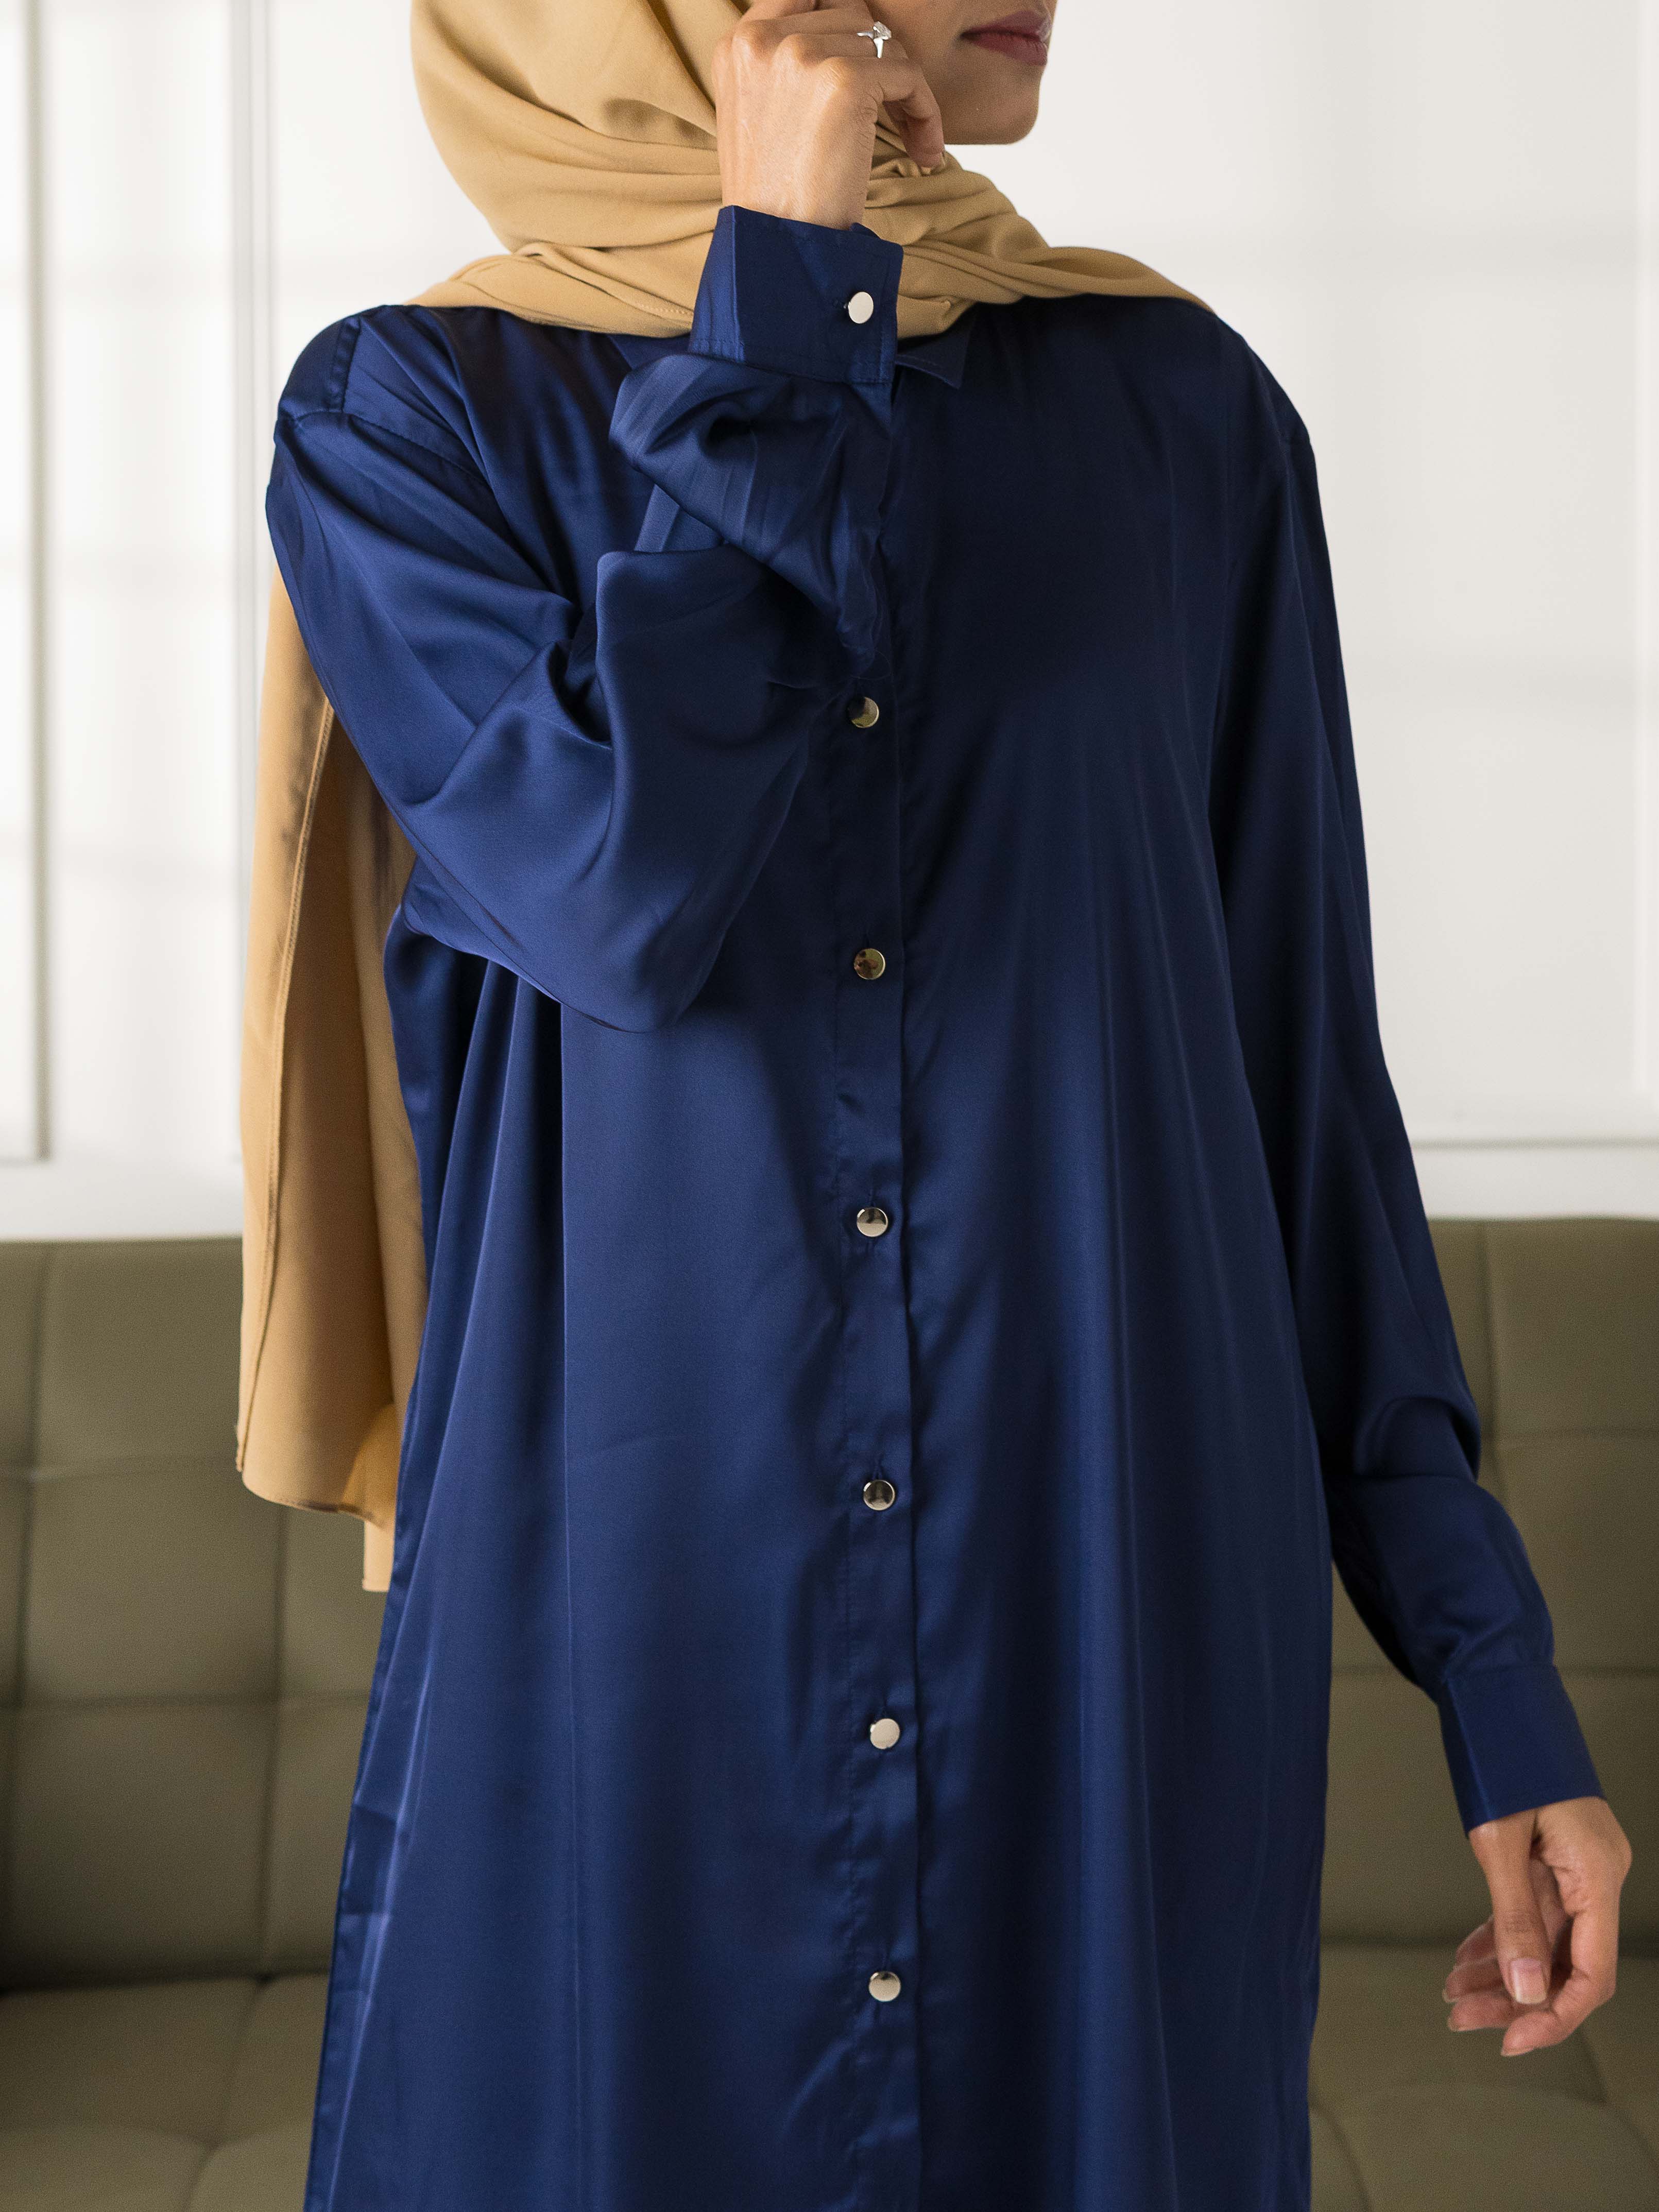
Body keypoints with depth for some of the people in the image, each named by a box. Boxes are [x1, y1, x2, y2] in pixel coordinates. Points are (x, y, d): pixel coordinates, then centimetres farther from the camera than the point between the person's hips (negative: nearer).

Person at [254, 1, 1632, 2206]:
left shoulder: (1176, 414, 4)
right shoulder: (415, 417, 0)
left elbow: (1307, 1078, 4)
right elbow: (614, 890, -19)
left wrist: (1497, 1673, 1)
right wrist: (781, 290, -12)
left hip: (1119, 1644, 2)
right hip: (618, 1643, -1)